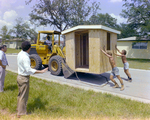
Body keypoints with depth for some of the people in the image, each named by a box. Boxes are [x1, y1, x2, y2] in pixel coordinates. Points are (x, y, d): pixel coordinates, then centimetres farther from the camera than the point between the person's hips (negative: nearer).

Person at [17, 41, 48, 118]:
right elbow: (28, 70, -31)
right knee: (24, 97, 5)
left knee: (20, 94, 24)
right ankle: (21, 113, 19)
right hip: (24, 78, -9)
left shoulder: (20, 54, 2)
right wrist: (41, 71, -34)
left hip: (19, 76, 9)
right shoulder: (25, 57, -26)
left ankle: (19, 109, 41)